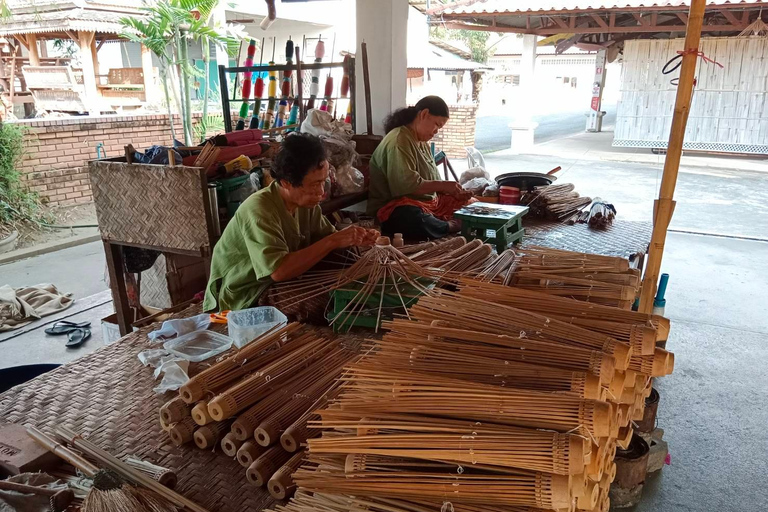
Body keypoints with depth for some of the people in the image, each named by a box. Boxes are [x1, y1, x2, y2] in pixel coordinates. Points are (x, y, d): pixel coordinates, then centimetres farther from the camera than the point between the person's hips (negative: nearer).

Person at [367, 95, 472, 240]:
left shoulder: (422, 143, 17)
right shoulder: (399, 141, -15)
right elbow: (407, 185, -26)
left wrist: (454, 192, 0)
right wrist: (443, 185, -17)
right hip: (397, 206, -10)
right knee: (419, 222, -42)